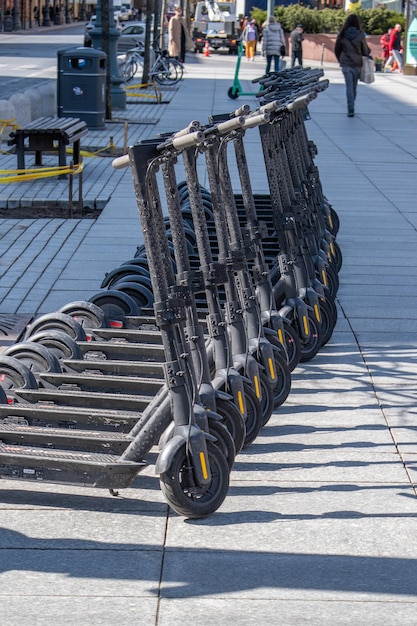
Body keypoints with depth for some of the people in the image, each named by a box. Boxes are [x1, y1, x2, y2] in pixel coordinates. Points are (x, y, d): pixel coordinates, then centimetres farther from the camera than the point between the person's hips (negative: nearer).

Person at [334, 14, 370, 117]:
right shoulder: (360, 35, -6)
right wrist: (367, 55, 22)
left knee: (349, 86, -1)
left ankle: (350, 110, -11)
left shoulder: (342, 34, -2)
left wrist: (340, 60, 21)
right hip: (357, 64, 0)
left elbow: (337, 49, 6)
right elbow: (365, 51, 0)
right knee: (354, 86, 13)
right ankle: (351, 108, 22)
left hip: (345, 64, 0)